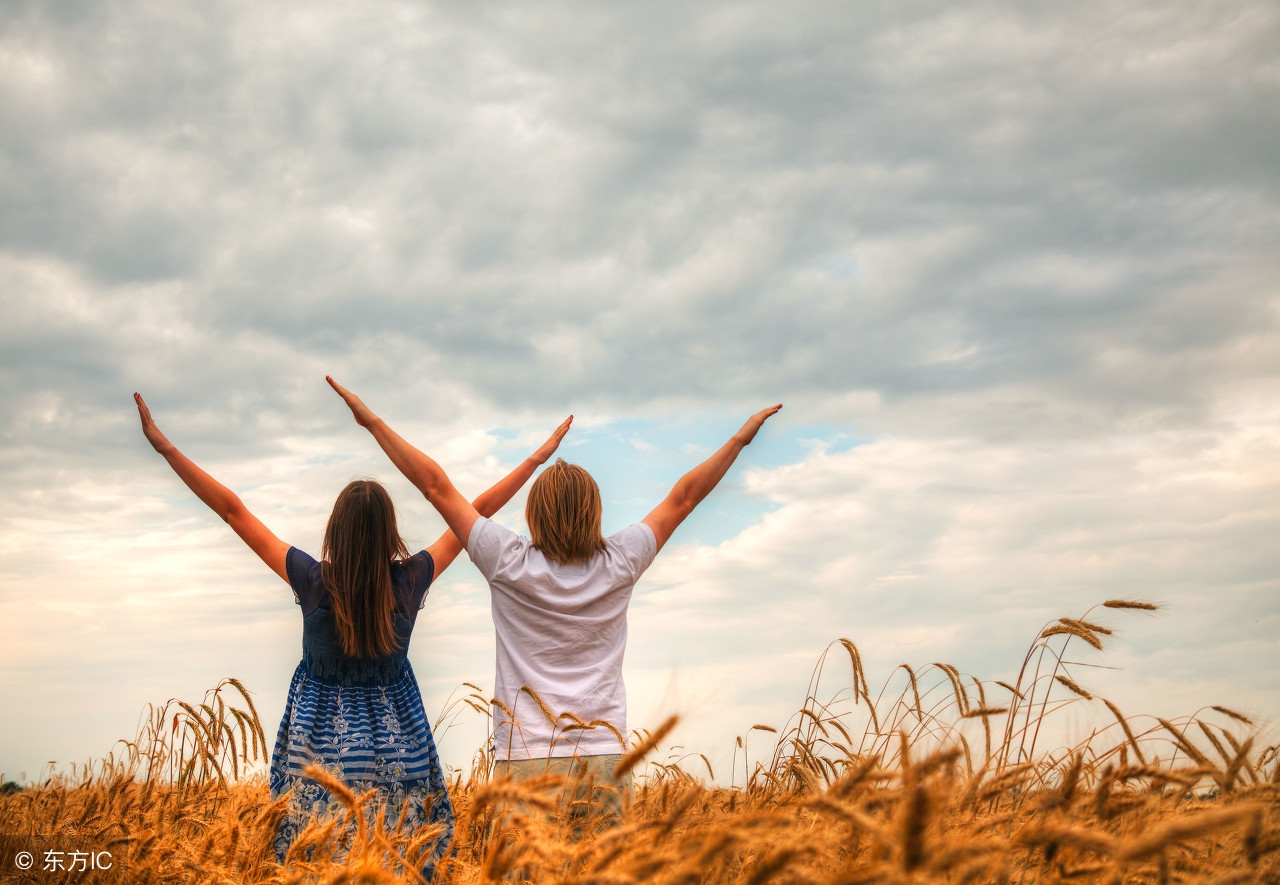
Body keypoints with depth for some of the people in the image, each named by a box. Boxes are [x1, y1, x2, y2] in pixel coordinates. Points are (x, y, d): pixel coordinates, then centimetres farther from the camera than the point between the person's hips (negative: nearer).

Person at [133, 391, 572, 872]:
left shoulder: (313, 581, -14)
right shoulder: (410, 581, -11)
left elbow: (233, 510, -11)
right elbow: (477, 510, -3)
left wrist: (165, 447, -6)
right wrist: (538, 457, 6)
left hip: (322, 752, -1)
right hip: (396, 754, 1)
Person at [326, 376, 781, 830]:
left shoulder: (511, 566, -4)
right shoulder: (618, 566, 1)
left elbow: (436, 485, 1)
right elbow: (683, 497, 12)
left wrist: (372, 421, 7)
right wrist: (740, 438, 23)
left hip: (526, 760, -2)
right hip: (605, 759, 2)